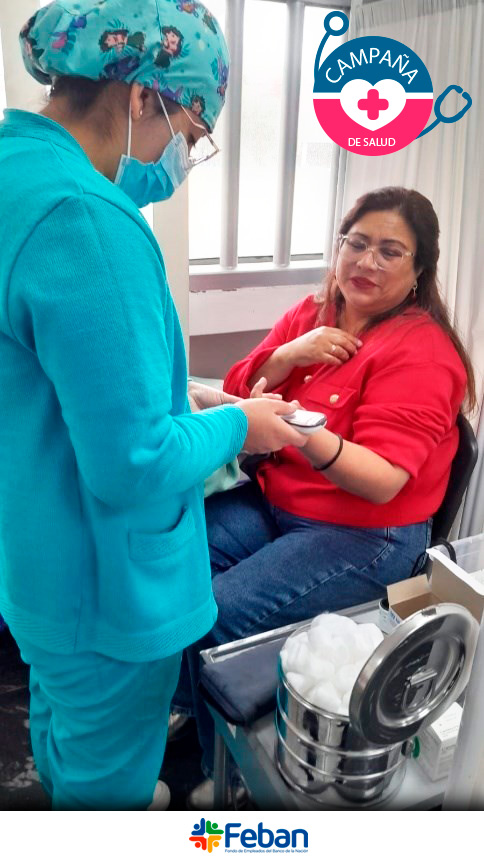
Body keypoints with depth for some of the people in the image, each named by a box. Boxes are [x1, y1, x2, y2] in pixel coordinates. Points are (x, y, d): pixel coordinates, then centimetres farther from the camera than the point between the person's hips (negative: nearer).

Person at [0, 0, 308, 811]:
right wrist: (236, 426, -12)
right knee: (106, 776, 19)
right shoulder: (84, 221, -30)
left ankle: (68, 787, 61)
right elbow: (134, 466, -30)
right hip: (101, 587, -9)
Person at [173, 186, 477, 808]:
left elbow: (382, 481, -23)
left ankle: (224, 764, 11)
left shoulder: (420, 350, -14)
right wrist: (289, 355, -14)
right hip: (271, 502, 7)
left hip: (363, 537, -6)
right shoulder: (310, 314, 6)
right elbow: (240, 393, 6)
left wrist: (304, 434, -42)